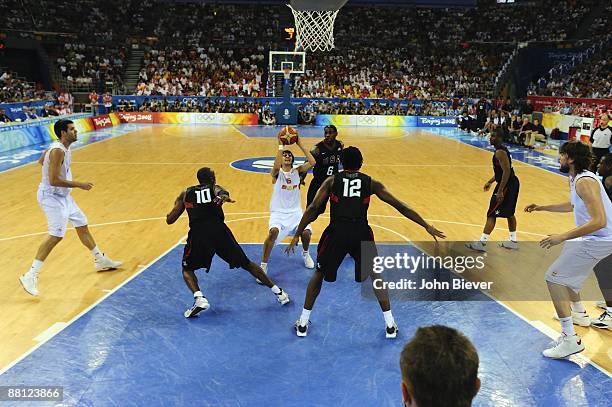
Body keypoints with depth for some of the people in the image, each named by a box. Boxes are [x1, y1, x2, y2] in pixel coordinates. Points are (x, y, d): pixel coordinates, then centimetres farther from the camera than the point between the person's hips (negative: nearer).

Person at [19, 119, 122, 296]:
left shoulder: (62, 147, 6)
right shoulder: (58, 151, -23)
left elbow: (41, 160, 23)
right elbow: (53, 180, -28)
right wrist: (79, 185, -23)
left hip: (63, 196, 10)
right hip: (51, 197, -10)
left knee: (82, 225, 17)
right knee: (56, 235, -16)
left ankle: (100, 261, 32)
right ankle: (30, 276, -10)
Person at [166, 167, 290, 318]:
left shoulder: (186, 193, 21)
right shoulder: (215, 188, 17)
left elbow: (170, 220, 21)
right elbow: (222, 192, -10)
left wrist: (177, 204, 40)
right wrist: (223, 197, -33)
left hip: (198, 234, 0)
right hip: (219, 231, 0)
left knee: (187, 269, 25)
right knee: (247, 264, 16)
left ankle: (199, 299, -1)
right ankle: (278, 292, 19)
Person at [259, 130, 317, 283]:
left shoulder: (297, 172, 4)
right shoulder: (276, 173, -4)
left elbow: (312, 162, -13)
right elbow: (276, 166, -30)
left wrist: (300, 144, -14)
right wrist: (281, 145, -27)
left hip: (295, 212, 3)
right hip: (278, 212, -3)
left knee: (306, 232, -22)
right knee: (273, 232, -32)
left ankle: (305, 253, 17)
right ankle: (263, 266, -15)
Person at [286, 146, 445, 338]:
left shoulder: (331, 181, 13)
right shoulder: (371, 183, 13)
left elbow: (312, 209, 4)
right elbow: (400, 206, 11)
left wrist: (297, 235, 9)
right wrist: (427, 226, 15)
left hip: (337, 232, 0)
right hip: (362, 232, 0)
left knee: (319, 273, 23)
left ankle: (303, 324, 25)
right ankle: (390, 325, 24)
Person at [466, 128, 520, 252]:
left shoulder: (500, 152, -19)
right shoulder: (502, 150, 13)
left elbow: (507, 171, -26)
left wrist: (500, 191, -27)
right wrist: (490, 181, 25)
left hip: (507, 185, -11)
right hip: (511, 184, 11)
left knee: (491, 214, -7)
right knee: (509, 213, 20)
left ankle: (482, 243, -6)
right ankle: (513, 241, 31)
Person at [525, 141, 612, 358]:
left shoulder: (585, 182, -23)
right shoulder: (576, 179, 9)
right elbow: (573, 205, 29)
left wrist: (562, 237, -31)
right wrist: (541, 207, 26)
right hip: (593, 239, 11)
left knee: (554, 277, -11)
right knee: (566, 270, 29)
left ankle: (570, 339, -13)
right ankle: (579, 311, 50)